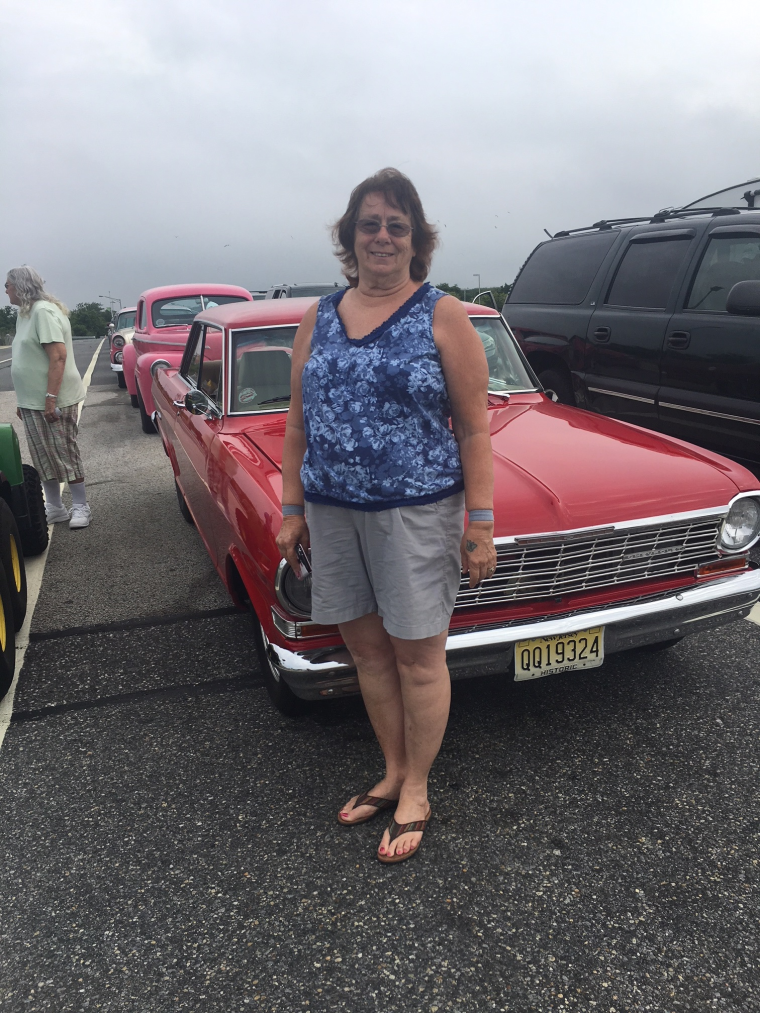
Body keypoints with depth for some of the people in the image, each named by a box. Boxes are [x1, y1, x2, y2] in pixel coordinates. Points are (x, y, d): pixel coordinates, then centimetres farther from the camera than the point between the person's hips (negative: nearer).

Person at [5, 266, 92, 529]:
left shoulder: (43, 311, -15)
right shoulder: (25, 313, 14)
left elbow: (58, 356, -22)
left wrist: (50, 398, -25)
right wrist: (23, 400, 18)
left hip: (53, 401, -9)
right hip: (33, 402, 9)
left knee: (64, 456, 0)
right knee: (43, 458, 12)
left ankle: (81, 506, 12)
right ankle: (54, 508, 22)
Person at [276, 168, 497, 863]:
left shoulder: (443, 317, -4)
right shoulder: (319, 318, 8)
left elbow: (475, 429, -6)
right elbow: (299, 422, 11)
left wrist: (480, 524, -10)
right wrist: (292, 510, 9)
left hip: (416, 512, -4)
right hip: (333, 512, 5)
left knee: (417, 657, 6)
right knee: (367, 649, 14)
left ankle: (416, 793, 26)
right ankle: (393, 774, 34)